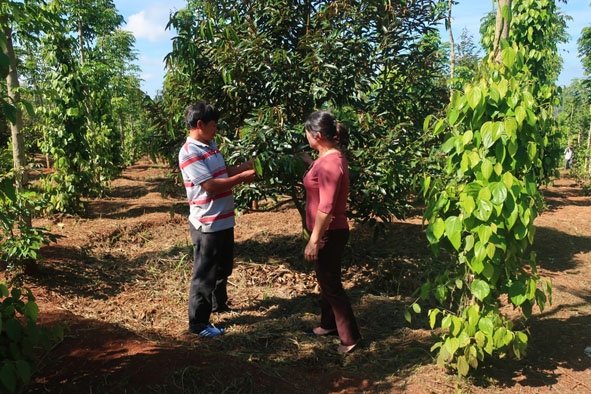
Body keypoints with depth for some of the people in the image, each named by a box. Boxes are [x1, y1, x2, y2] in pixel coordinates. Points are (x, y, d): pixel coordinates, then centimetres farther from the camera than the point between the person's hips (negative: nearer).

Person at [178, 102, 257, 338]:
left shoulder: (210, 146, 10)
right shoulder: (189, 153, -19)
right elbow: (210, 185, -25)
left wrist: (244, 166, 6)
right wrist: (242, 177, -19)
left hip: (224, 220, 9)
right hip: (207, 224, -9)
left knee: (223, 268, 25)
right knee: (205, 274, 2)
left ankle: (219, 303, 45)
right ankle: (198, 323, 14)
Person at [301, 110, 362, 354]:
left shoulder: (331, 162, -24)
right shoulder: (328, 158, 7)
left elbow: (326, 208, -27)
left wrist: (313, 241, -23)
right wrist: (308, 162, 25)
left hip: (329, 234, -10)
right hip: (325, 232, 10)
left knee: (331, 284, 1)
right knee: (325, 280, 22)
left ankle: (350, 337, 13)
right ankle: (328, 324, 38)